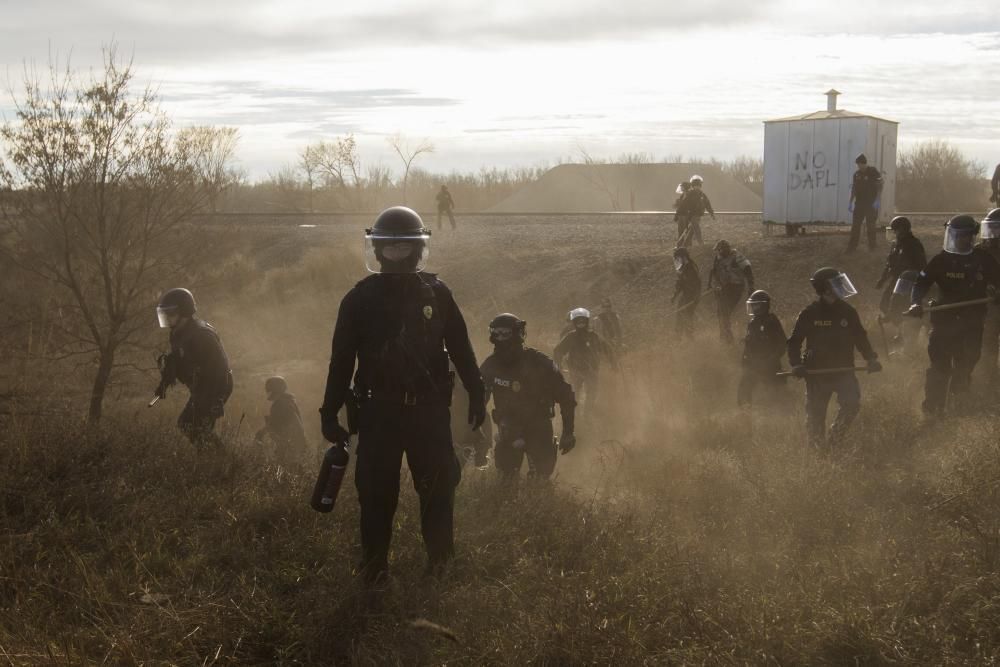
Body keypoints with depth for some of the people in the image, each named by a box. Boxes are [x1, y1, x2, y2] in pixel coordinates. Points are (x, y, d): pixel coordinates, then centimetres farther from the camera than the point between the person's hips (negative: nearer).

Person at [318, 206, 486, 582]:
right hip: (378, 411, 0)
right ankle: (373, 565, 14)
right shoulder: (360, 298, 0)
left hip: (430, 410, 0)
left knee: (438, 487, 2)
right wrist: (330, 411, 0)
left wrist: (477, 395, 6)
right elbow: (341, 359, 2)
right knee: (376, 490, 3)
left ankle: (440, 561, 16)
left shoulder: (437, 294, 2)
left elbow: (461, 349, 7)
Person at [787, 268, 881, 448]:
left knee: (852, 402, -22)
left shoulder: (847, 312, 3)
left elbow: (860, 338, 14)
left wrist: (871, 359, 1)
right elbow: (794, 341, 2)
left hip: (844, 370, 1)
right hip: (817, 373, -1)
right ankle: (818, 448, 29)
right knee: (815, 416, 6)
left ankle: (835, 437, 0)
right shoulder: (809, 314, -5)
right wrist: (796, 364, -12)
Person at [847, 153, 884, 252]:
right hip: (859, 203, 4)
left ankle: (872, 246, 11)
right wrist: (851, 202, 12)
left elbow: (879, 187, -9)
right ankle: (852, 246, 1)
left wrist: (876, 201, -17)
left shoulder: (873, 172, -7)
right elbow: (853, 189, 15)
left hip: (871, 204, -4)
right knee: (855, 225, 0)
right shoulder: (857, 174, 9)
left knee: (871, 226, 1)